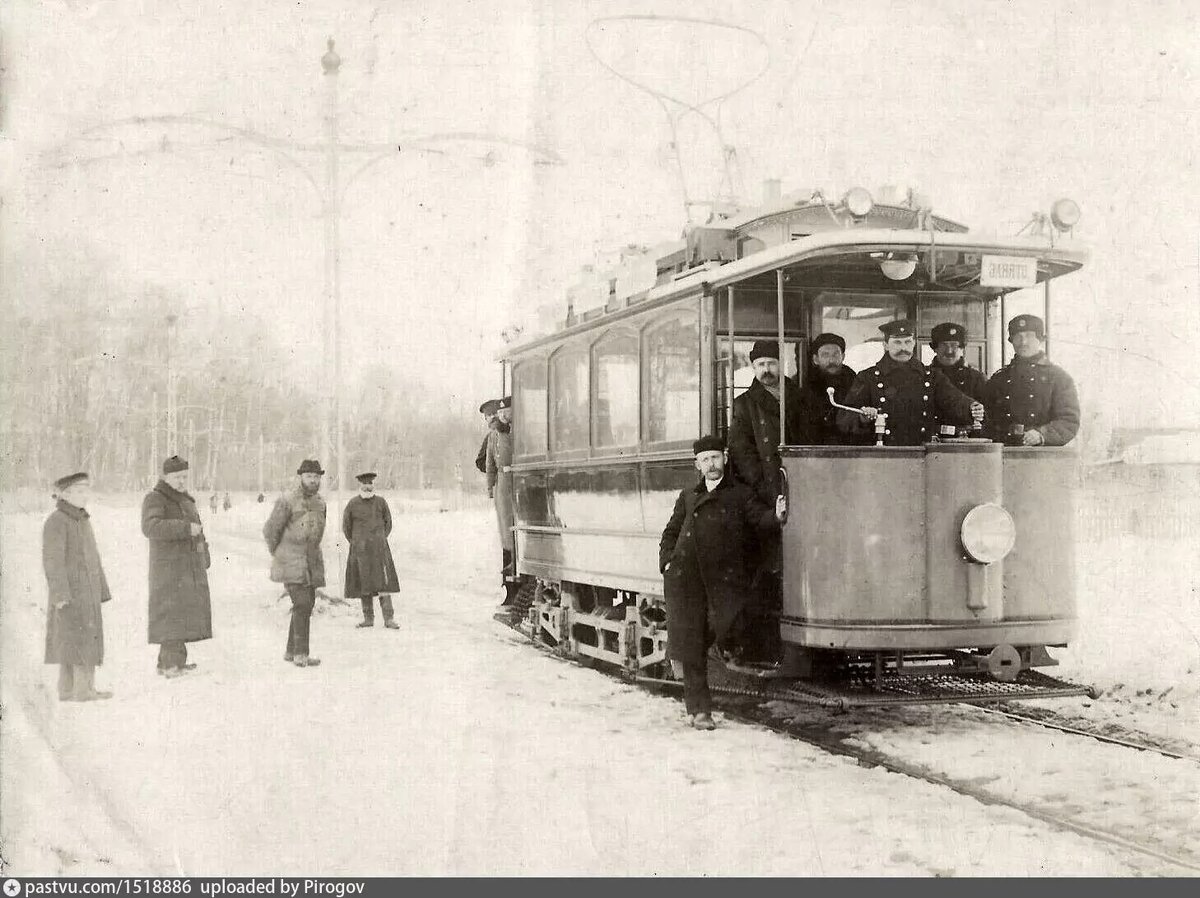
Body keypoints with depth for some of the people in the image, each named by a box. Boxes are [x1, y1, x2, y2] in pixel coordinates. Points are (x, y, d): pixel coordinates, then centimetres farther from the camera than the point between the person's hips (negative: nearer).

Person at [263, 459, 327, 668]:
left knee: (307, 605, 11)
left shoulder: (320, 502, 8)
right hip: (291, 563, -7)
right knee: (302, 604, -17)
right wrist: (278, 555, 4)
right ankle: (301, 654, -18)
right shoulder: (287, 501, -14)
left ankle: (291, 651, 23)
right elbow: (270, 530, -6)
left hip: (311, 562, 7)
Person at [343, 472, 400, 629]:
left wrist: (380, 541, 9)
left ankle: (389, 618, -9)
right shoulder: (352, 504, 1)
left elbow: (388, 523, 14)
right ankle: (368, 618, 12)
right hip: (360, 550, 1)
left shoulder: (381, 502, 3)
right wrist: (355, 544, 9)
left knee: (383, 582, -8)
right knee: (364, 584, 4)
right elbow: (346, 527, 11)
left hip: (379, 549, -1)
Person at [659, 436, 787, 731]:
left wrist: (776, 515, -23)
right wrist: (667, 561, 8)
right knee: (691, 645, -4)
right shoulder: (688, 497, 22)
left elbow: (759, 519, -1)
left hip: (722, 579, -2)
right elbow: (671, 532, 25)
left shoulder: (740, 494, 14)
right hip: (685, 575, 2)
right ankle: (699, 709, 7)